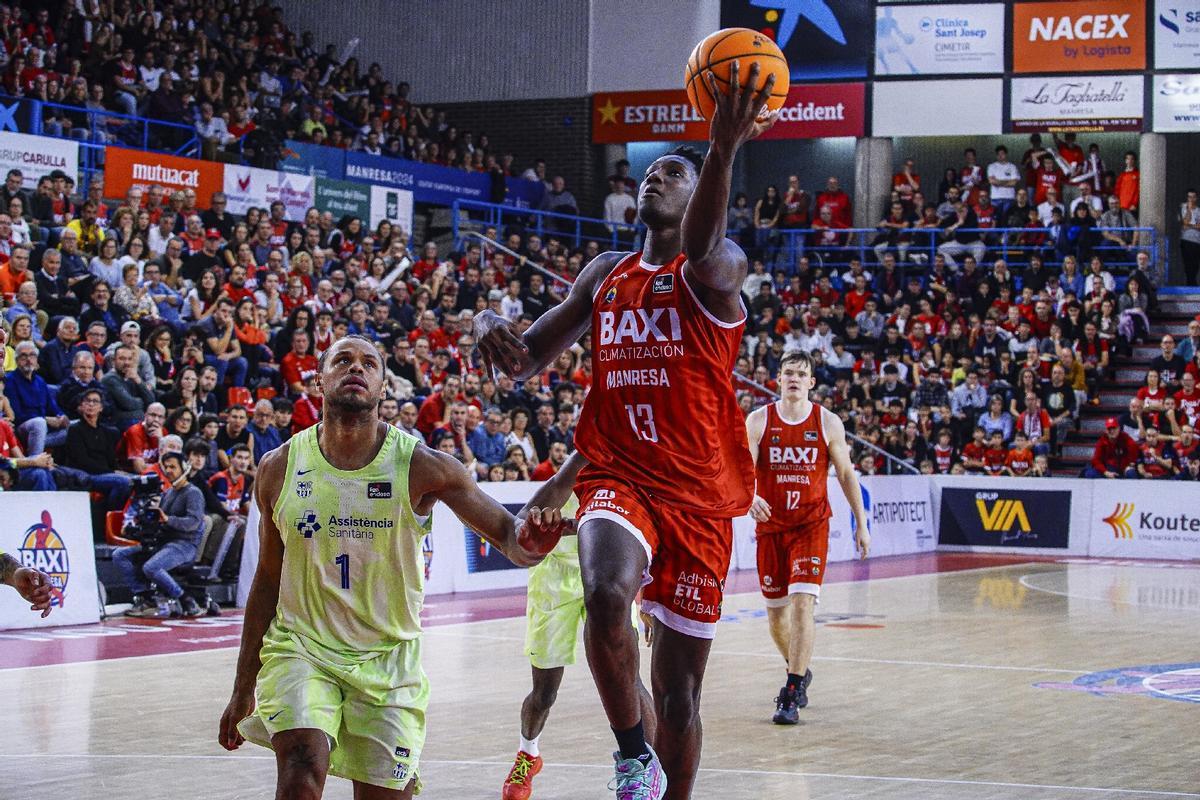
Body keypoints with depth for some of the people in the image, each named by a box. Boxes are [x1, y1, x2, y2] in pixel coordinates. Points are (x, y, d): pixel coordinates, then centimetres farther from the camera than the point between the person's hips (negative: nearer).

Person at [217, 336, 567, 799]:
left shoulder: (420, 467, -9)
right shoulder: (279, 468, -3)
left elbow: (506, 532, -10)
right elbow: (268, 580, 7)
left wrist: (527, 544, -37)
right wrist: (243, 689, 10)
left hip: (389, 658, 0)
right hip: (300, 646, 0)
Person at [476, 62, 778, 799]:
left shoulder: (719, 269, -3)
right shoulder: (606, 274, 14)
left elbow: (702, 251, -29)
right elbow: (530, 359, 17)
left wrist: (723, 151, -49)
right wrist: (493, 327, -9)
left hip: (700, 495, -2)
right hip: (618, 477, 2)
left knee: (680, 686, 5)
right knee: (605, 594, -31)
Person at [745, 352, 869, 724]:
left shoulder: (828, 423, -2)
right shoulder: (758, 421, -3)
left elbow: (846, 474, 6)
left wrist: (861, 524, 6)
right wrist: (751, 498, -32)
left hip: (811, 525, -2)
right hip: (770, 525, 2)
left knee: (802, 603, -17)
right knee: (776, 611, 11)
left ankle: (792, 693, -15)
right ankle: (799, 671, 38)